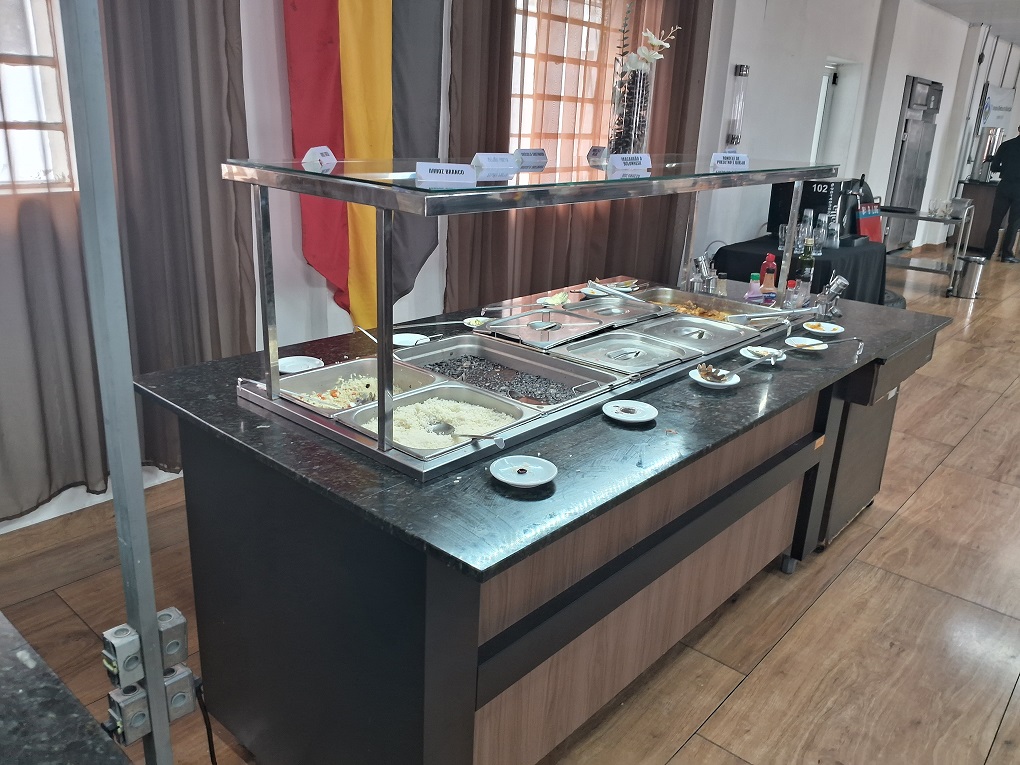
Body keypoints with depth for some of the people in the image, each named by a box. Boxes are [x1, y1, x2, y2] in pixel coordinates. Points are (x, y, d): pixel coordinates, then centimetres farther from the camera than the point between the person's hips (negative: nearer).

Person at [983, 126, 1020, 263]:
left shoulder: (1006, 145, 2)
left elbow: (994, 167, 3)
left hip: (1004, 187, 2)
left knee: (995, 221, 6)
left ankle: (987, 253, 5)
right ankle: (1006, 254, 4)